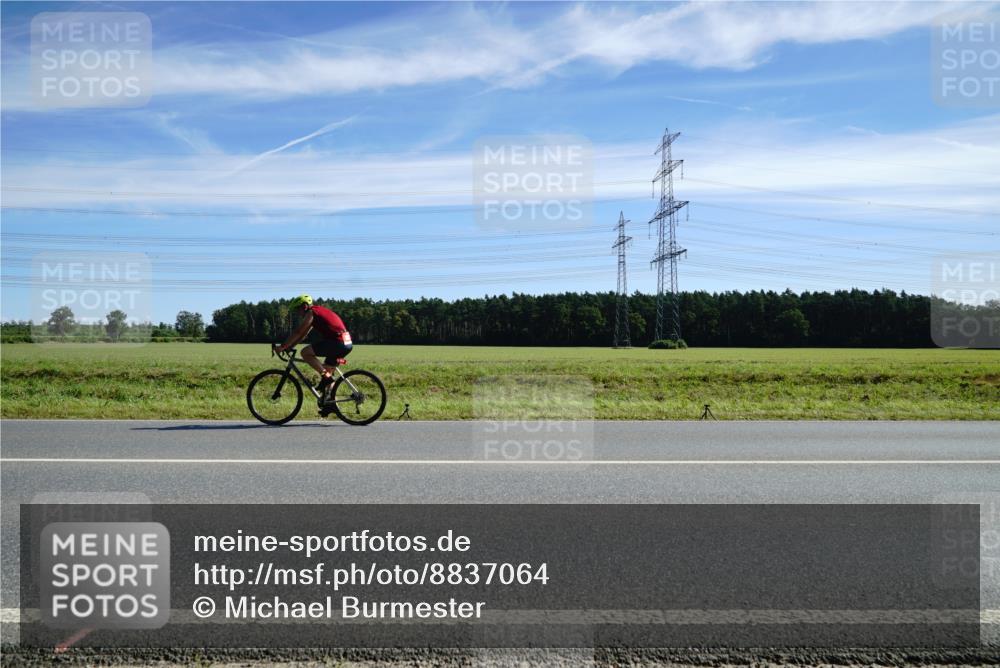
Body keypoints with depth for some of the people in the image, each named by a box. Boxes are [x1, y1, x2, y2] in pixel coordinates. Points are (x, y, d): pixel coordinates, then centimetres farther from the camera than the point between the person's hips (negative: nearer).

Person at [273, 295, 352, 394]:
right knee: (328, 370, 19)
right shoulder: (317, 311, 24)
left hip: (337, 343, -10)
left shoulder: (311, 312, -4)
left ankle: (325, 376, -8)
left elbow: (298, 332, -7)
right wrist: (288, 346, 24)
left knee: (305, 352, -7)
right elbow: (303, 334, 28)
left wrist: (282, 346, -1)